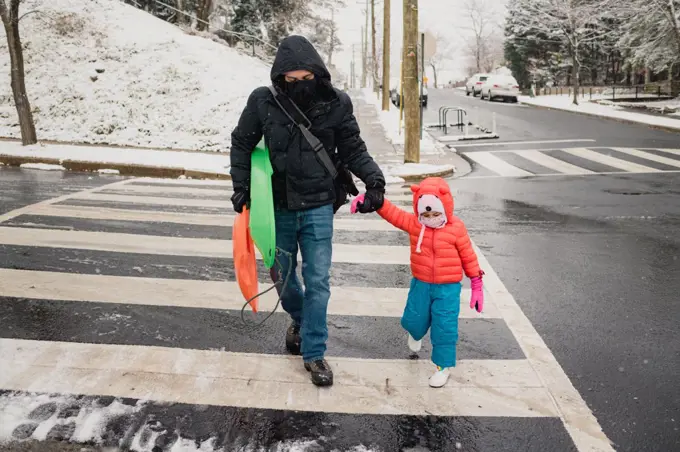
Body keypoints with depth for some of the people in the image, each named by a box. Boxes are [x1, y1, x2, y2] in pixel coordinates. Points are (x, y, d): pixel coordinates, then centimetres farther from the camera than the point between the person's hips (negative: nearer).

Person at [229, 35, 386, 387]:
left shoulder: (335, 103, -10)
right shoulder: (263, 101, -10)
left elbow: (353, 149, 0)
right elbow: (241, 144, 4)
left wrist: (374, 179, -16)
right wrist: (241, 187, -2)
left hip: (318, 207, -1)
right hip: (278, 206, 2)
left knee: (318, 281, -1)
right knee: (282, 274, 17)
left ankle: (313, 352, 15)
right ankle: (299, 320, 47)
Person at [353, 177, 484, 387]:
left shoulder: (456, 228, -11)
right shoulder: (413, 223, -5)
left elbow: (468, 257, -4)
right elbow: (392, 213, -12)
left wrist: (476, 286, -1)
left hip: (447, 287, -3)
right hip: (421, 284, 3)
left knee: (444, 328, -3)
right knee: (413, 321, 12)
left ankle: (443, 366, 16)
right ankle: (416, 335, 51)